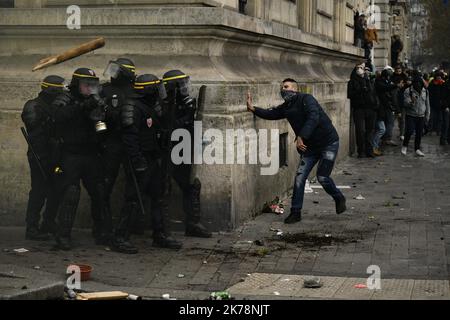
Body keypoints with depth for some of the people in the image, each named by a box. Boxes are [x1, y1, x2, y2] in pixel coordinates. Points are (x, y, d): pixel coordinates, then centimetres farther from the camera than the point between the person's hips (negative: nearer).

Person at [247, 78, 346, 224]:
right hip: (310, 146, 7)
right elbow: (271, 114, 7)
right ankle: (296, 212, 4)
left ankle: (339, 199, 18)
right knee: (300, 177, -2)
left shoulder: (306, 99, -17)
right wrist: (253, 109, -9)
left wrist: (301, 137, -38)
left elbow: (313, 118, -31)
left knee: (322, 177, -10)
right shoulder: (286, 107, 6)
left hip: (328, 142, -7)